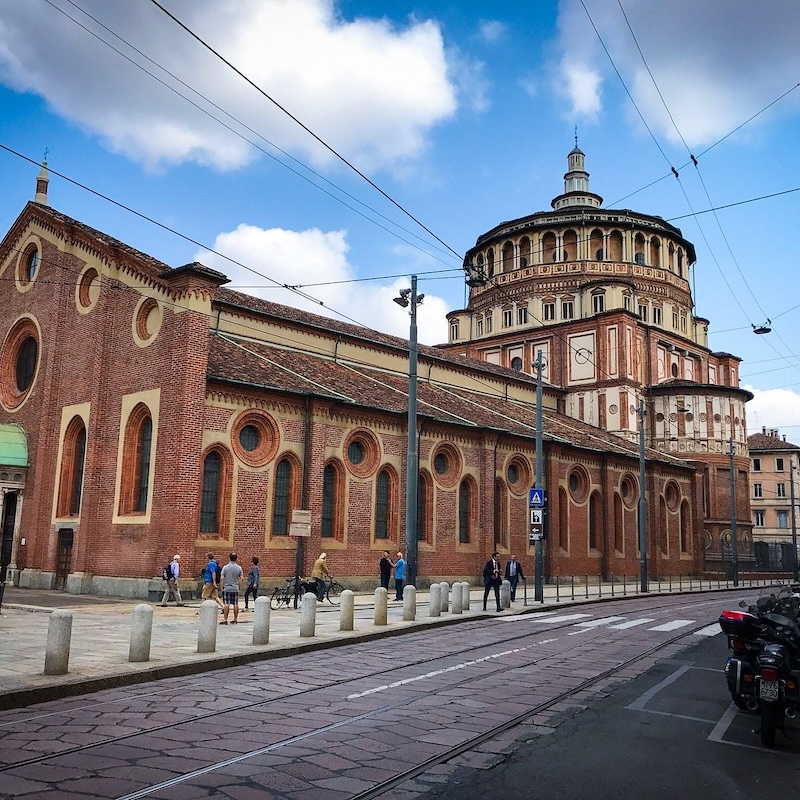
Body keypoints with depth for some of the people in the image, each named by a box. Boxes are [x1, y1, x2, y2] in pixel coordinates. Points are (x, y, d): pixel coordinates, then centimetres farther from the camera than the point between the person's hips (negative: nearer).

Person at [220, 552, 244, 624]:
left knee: (226, 604, -1)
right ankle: (235, 620, 12)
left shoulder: (225, 567, -6)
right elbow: (240, 579, 2)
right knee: (235, 604, 7)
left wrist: (222, 587, 1)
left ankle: (225, 620, -3)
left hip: (227, 588, -2)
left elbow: (222, 578, -8)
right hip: (235, 588, 2)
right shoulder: (239, 568, -1)